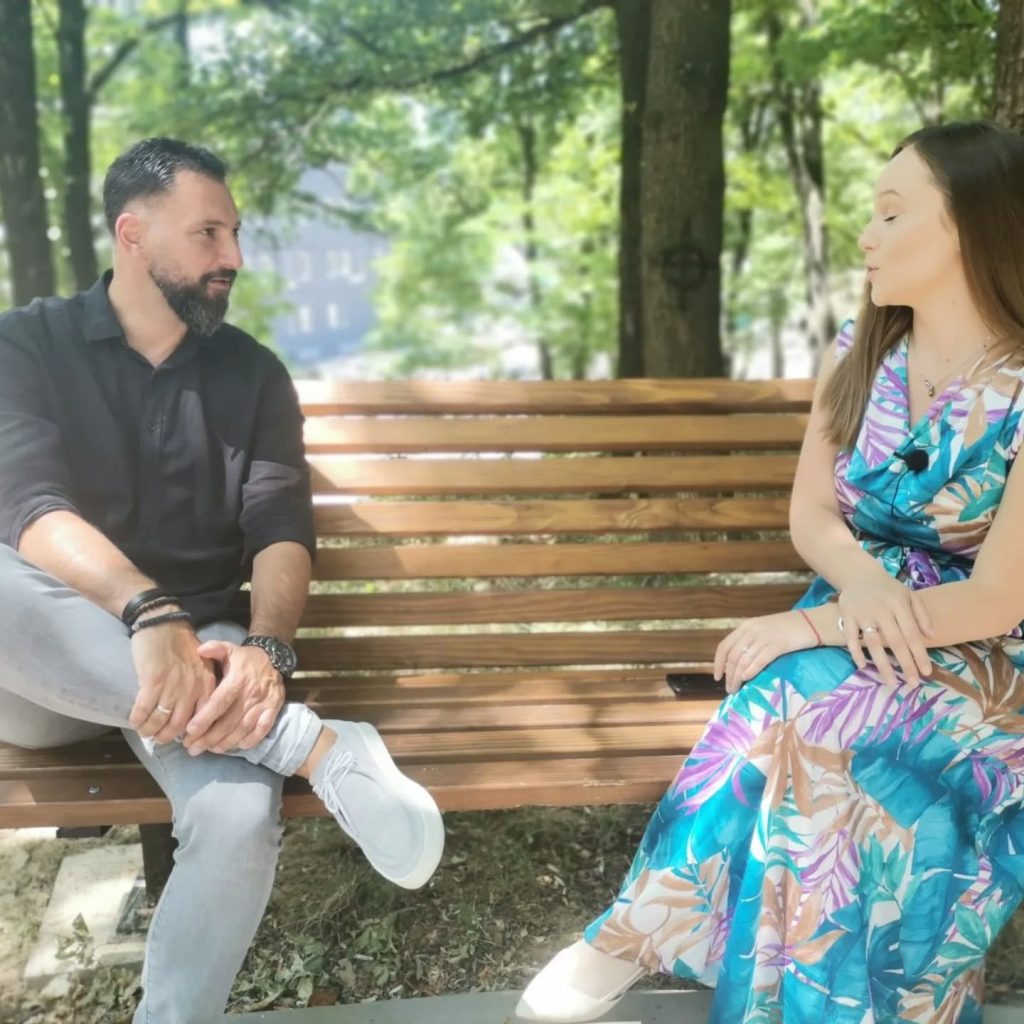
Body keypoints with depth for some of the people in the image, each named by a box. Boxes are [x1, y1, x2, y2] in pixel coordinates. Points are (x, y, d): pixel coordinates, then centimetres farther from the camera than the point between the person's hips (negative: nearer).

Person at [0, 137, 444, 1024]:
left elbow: (281, 531, -2)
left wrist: (266, 650, -25)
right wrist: (151, 614, -35)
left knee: (239, 817, -32)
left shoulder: (252, 373, 9)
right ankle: (313, 743, -31)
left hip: (198, 648, 1)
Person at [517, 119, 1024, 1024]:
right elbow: (810, 515, 4)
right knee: (800, 725, -30)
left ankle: (632, 940, -18)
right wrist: (859, 577, -20)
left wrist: (811, 626, -22)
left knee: (798, 715, -32)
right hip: (863, 627, 4)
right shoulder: (860, 352, 3)